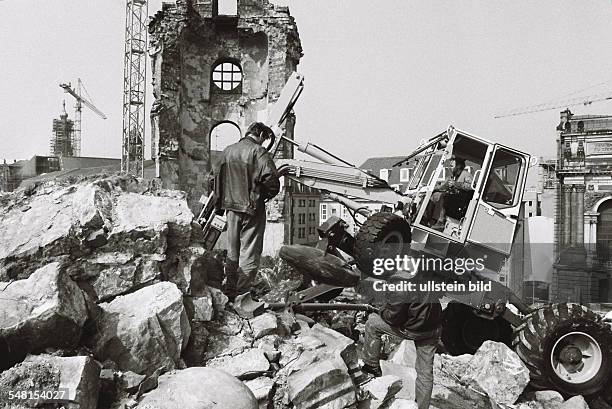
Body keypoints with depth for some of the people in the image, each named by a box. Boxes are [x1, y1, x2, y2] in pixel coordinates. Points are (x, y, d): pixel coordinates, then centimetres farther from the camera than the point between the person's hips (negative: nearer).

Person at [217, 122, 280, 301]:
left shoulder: (228, 151, 9)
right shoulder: (258, 152, -12)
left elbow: (220, 179, 14)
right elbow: (271, 180, -20)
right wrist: (264, 195, -2)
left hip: (230, 207, 7)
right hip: (252, 209, -6)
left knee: (232, 253, 16)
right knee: (249, 254, 0)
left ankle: (229, 293, 23)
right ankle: (242, 295, -1)